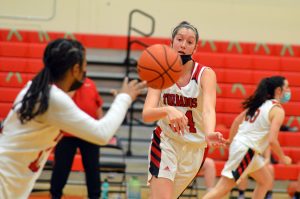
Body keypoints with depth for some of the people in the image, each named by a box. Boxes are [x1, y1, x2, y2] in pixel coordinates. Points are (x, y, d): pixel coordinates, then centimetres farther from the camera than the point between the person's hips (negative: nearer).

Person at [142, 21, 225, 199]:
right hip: (165, 143, -1)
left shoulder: (205, 74, -12)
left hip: (195, 147, 1)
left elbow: (208, 109, -29)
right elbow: (147, 114, -22)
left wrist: (209, 133, -52)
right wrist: (168, 110, -45)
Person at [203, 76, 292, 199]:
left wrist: (231, 141, 26)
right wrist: (283, 158, -5)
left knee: (266, 181, 19)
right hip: (246, 150, -9)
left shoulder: (260, 103, 12)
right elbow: (272, 140, -19)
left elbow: (237, 121, 18)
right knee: (222, 189, -8)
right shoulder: (278, 110, -11)